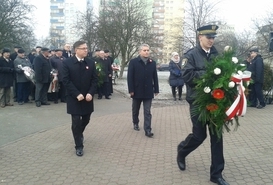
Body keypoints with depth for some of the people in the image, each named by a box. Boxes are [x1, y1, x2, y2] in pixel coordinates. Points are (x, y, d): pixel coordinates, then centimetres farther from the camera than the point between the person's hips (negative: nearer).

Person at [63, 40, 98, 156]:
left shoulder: (91, 62, 2)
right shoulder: (67, 63, -8)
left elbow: (94, 79, 1)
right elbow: (66, 81, -12)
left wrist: (90, 93, -13)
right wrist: (77, 94, -19)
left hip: (87, 97, 4)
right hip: (74, 98, -3)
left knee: (85, 120, 15)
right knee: (76, 122, -1)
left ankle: (79, 133, 46)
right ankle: (79, 146, 13)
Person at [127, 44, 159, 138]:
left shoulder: (152, 63, 5)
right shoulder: (133, 62, -6)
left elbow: (155, 77, 6)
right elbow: (130, 77, -9)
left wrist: (156, 90, 4)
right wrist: (131, 90, -13)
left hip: (148, 92, 1)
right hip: (137, 91, -1)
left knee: (147, 112, -1)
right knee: (135, 110, 17)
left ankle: (147, 130, 0)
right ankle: (135, 123, 38)